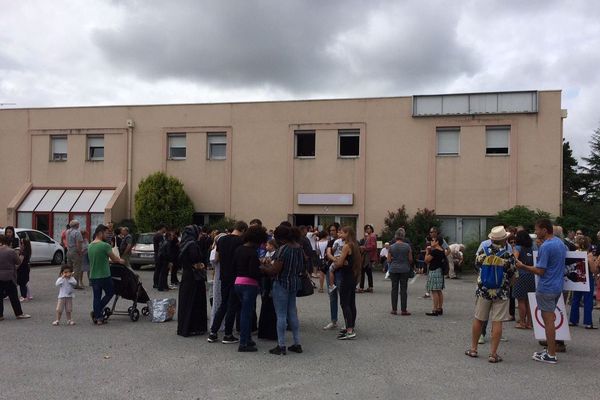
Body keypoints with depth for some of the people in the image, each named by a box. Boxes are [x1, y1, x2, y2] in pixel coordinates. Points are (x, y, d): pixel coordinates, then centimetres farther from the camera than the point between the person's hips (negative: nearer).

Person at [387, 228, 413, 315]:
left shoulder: (391, 247, -6)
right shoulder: (407, 246, -6)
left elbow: (388, 260, -3)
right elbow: (410, 259, -1)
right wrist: (409, 265, 19)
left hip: (393, 270, 1)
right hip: (404, 269, 0)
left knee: (394, 289, 8)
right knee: (403, 289, 4)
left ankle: (394, 309, 10)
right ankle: (404, 310, 5)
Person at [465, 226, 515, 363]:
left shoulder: (483, 250, -6)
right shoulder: (508, 254, -13)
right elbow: (512, 272, -3)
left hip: (483, 290, 3)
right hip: (501, 292, -2)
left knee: (478, 319, 14)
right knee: (497, 322, 1)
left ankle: (473, 349, 23)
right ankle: (493, 354, 3)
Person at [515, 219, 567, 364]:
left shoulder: (545, 247, -20)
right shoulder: (560, 243, 8)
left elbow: (540, 271, -20)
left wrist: (523, 266, -10)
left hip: (546, 288, -9)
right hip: (558, 286, 9)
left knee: (548, 320, -2)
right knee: (549, 319, 17)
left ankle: (551, 355, 4)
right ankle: (550, 349, 24)